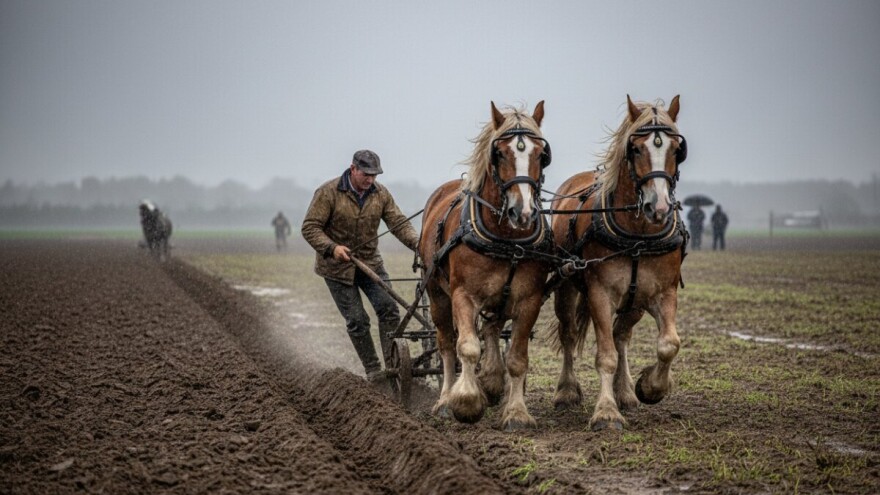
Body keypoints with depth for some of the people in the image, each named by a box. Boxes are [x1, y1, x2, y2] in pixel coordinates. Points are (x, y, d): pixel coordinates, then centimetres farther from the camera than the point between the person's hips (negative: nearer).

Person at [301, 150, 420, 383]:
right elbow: (309, 228, -16)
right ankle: (372, 370, 12)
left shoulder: (380, 193, -3)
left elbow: (399, 223, -8)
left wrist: (417, 243, -27)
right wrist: (331, 247, -32)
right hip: (338, 267, -3)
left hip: (370, 262, 4)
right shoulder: (328, 192, -15)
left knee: (388, 308, -9)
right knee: (356, 320, -1)